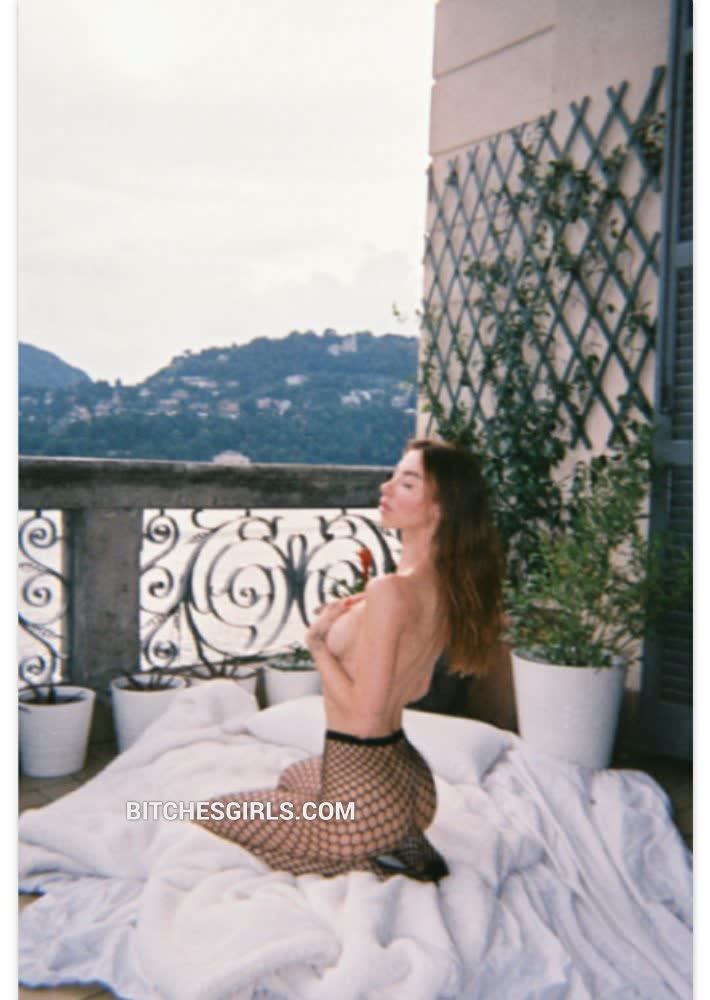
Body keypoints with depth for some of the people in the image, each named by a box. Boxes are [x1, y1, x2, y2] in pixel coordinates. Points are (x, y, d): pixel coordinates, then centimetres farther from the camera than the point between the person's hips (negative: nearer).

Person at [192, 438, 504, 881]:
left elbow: (365, 714, -24)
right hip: (411, 779, 9)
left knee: (207, 816, 13)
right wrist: (357, 620, 8)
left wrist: (318, 641, -12)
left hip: (363, 795, -9)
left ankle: (371, 860, 0)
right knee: (292, 777, 39)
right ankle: (396, 844, 13)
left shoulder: (391, 592, -28)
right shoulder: (449, 587, -1)